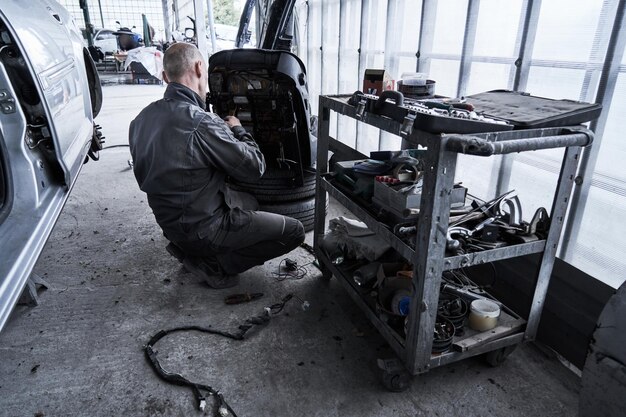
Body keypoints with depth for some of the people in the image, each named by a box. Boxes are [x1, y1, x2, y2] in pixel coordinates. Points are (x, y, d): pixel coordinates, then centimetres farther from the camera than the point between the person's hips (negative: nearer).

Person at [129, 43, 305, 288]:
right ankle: (213, 263, -2)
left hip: (170, 222, 9)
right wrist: (237, 130, 1)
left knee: (250, 201, 30)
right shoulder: (201, 122, -27)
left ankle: (191, 249, 15)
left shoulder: (142, 119, -1)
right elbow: (255, 168, -18)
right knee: (294, 232, -1)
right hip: (203, 229, -8)